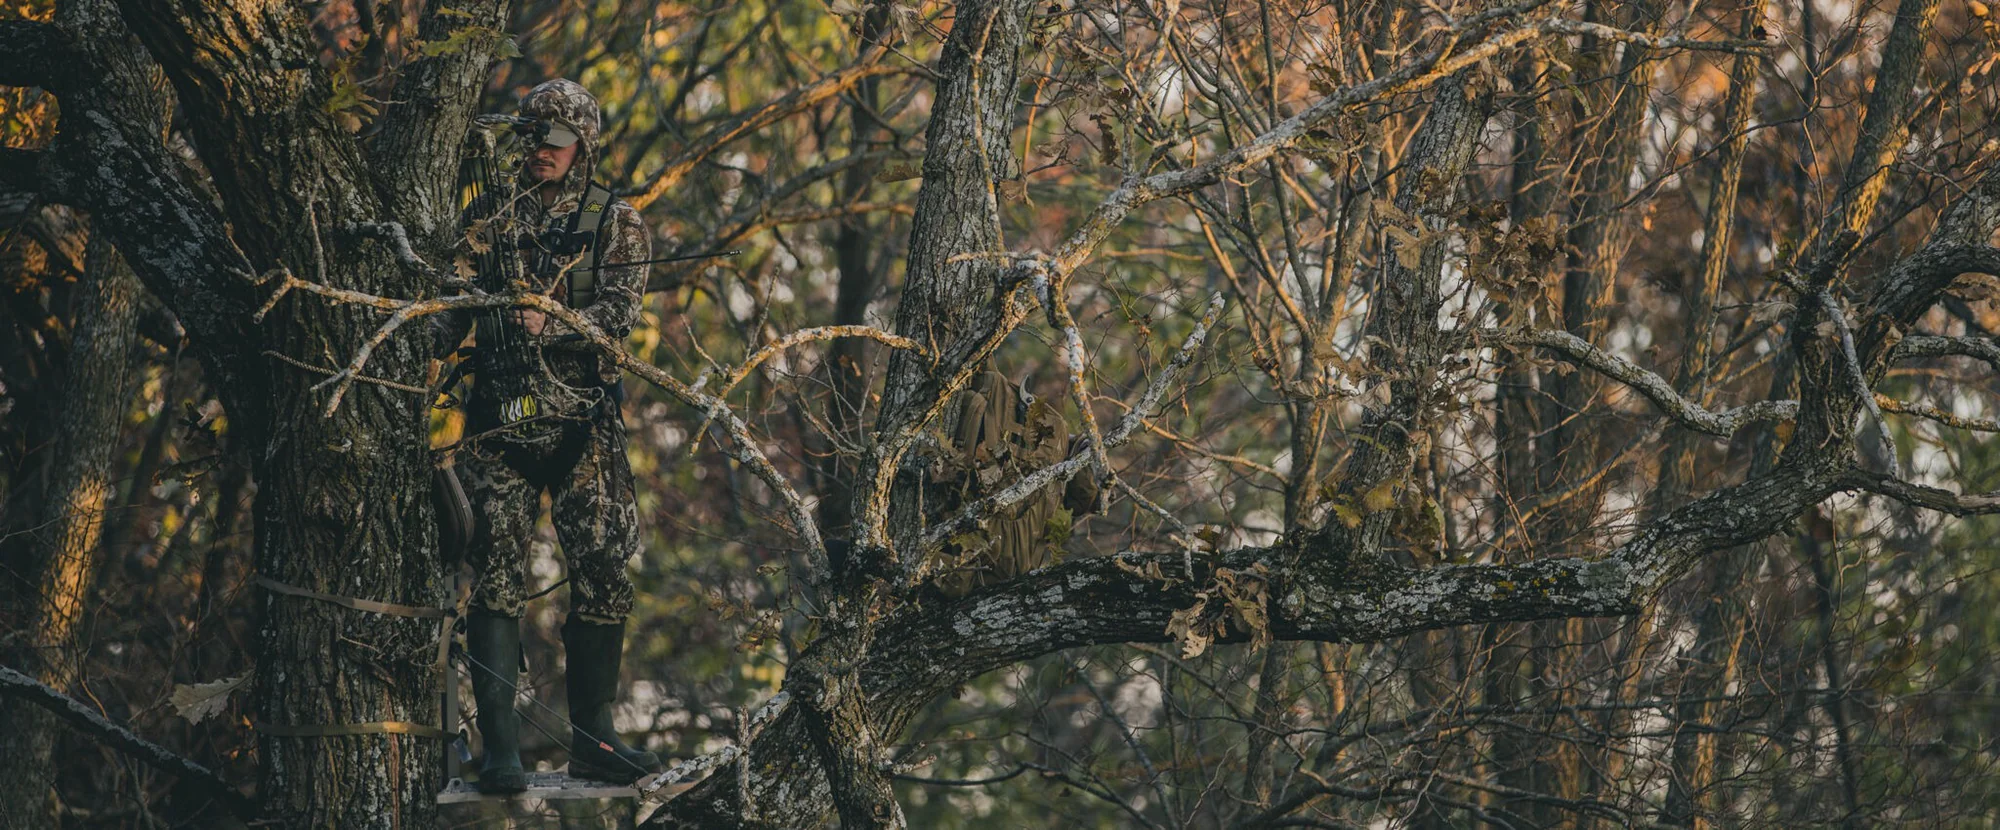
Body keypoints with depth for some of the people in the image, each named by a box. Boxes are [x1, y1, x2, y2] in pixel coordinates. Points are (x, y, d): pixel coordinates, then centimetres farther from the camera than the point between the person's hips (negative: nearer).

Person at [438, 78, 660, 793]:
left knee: (601, 575, 1)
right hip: (499, 419, 0)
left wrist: (552, 324, -25)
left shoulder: (617, 224, 7)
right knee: (496, 576, -6)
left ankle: (592, 738, 12)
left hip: (583, 425, 0)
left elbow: (619, 312, -8)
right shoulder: (488, 215, 13)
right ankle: (500, 747, -7)